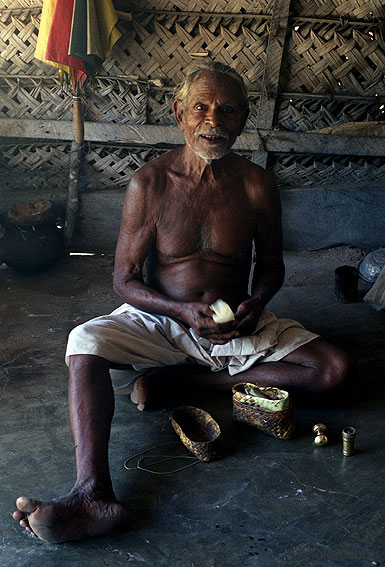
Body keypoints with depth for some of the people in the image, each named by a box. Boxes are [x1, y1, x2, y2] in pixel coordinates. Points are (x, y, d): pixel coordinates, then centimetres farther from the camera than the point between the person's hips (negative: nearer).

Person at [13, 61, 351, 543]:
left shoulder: (256, 185, -5)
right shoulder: (149, 183, -10)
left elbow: (271, 264, 8)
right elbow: (124, 279, -8)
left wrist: (255, 304, -15)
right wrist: (183, 311, -24)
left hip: (237, 326, 2)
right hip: (161, 319, -1)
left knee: (334, 368, -17)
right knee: (85, 342, -29)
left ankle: (179, 376, -13)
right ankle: (94, 495, -40)